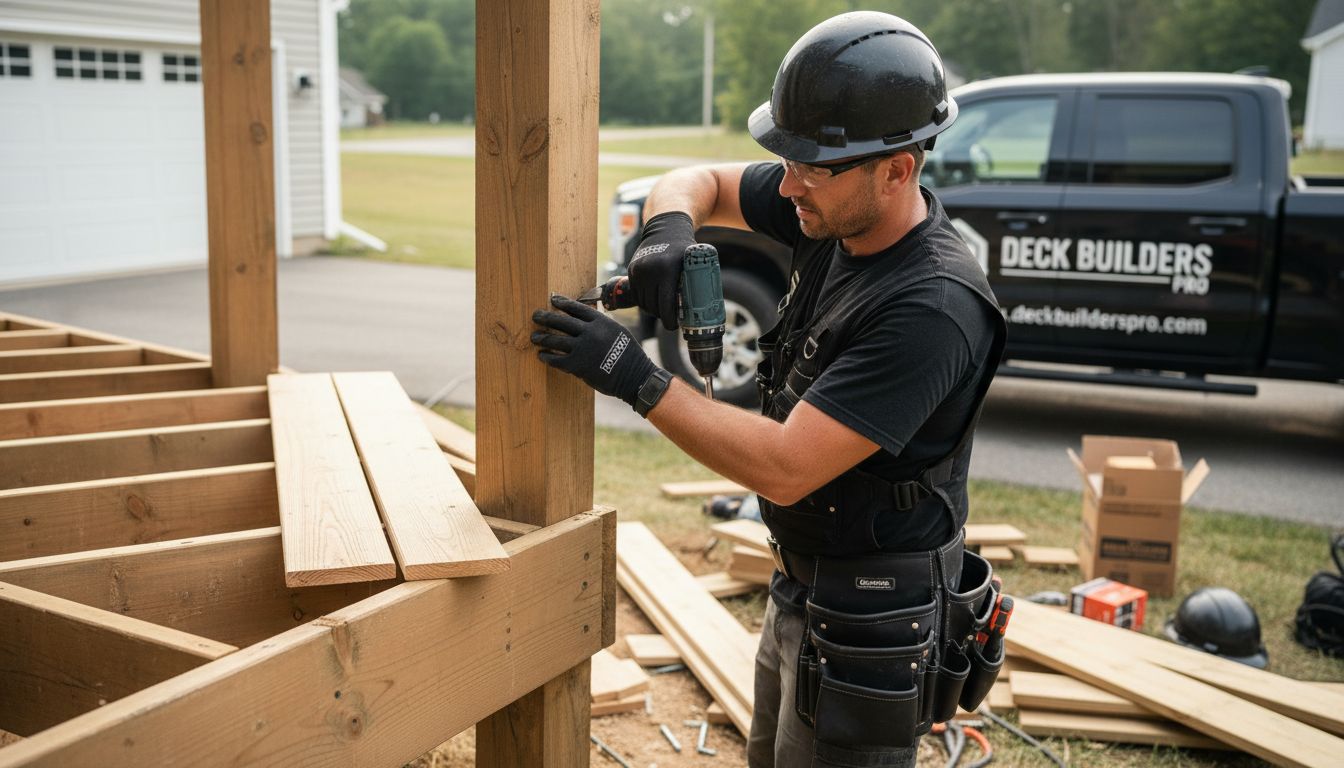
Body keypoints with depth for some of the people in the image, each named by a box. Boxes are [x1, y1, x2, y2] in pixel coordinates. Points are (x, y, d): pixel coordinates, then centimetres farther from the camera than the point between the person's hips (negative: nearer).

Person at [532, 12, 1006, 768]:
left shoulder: (933, 309, -30)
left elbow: (785, 469, -31)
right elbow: (695, 182, 7)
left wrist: (637, 379, -29)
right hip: (802, 591, 9)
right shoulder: (836, 212, -6)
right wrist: (668, 235, -17)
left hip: (871, 627, -9)